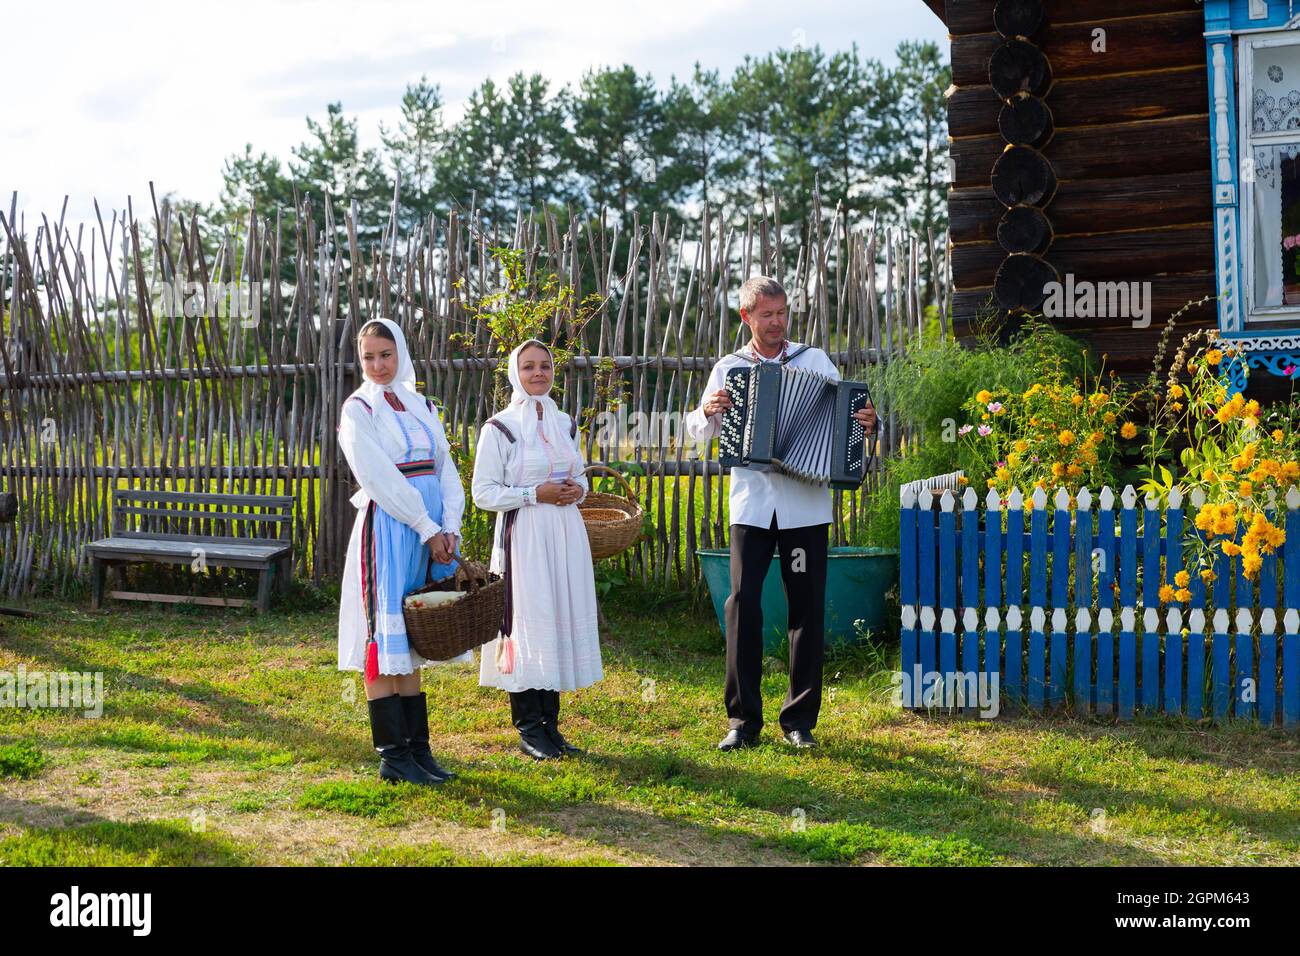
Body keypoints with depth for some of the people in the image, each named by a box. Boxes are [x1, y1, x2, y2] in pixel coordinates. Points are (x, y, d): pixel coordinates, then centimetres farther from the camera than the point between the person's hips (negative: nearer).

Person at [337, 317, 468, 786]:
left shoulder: (423, 407, 15)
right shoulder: (358, 410, -3)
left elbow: (447, 471, 10)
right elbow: (381, 480, -12)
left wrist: (450, 528, -5)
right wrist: (428, 529, -13)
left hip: (430, 536, 6)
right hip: (387, 532, -6)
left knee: (411, 643, 10)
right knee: (385, 642, -4)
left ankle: (418, 748, 14)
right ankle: (393, 757, 1)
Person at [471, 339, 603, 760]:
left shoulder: (566, 424, 13)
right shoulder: (499, 428, -3)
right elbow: (483, 492, -6)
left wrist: (577, 491, -1)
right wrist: (536, 494, -15)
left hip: (566, 535, 6)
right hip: (524, 536, -5)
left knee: (562, 621, 6)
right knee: (528, 622, -7)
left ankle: (550, 724, 14)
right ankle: (529, 729, 2)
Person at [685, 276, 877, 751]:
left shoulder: (814, 360, 6)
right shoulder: (728, 368, 9)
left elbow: (846, 412, 1)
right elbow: (700, 432, 6)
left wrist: (867, 421, -21)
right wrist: (708, 411, -15)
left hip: (806, 503, 0)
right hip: (751, 504, 0)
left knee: (807, 608, 3)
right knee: (743, 604, -7)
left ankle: (800, 719, 14)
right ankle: (743, 719, 2)